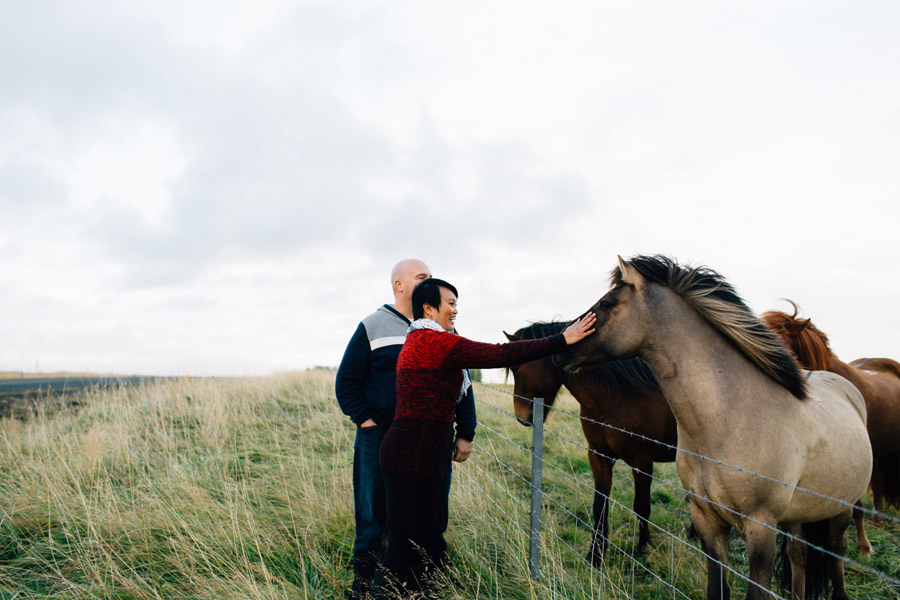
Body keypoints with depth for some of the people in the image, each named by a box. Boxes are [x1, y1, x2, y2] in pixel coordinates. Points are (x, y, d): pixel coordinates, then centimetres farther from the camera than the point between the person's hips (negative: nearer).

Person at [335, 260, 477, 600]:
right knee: (373, 518, 7)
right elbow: (346, 382, 1)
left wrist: (465, 434, 6)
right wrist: (366, 421, -9)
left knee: (432, 520, 13)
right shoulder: (373, 327, -1)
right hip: (380, 441, -3)